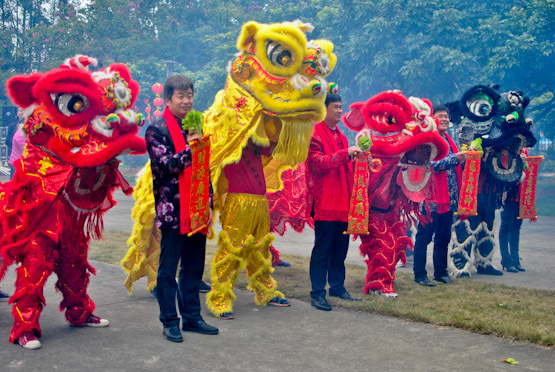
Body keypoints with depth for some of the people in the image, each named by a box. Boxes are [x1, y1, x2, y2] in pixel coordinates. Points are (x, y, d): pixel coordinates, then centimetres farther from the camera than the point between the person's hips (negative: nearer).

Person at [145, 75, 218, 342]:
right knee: (168, 268, 3)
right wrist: (188, 150, -25)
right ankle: (170, 321, 12)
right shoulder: (156, 130, -4)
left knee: (194, 266, 11)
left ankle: (192, 317, 22)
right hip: (172, 210, -6)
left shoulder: (195, 128, 15)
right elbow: (164, 166, -14)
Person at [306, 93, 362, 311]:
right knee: (322, 248, -5)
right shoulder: (315, 135, -7)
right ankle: (317, 293, 1)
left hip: (342, 202, 8)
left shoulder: (341, 137, 21)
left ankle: (337, 287, 22)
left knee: (340, 248, 12)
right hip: (325, 202, -8)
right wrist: (345, 153, -24)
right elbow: (318, 163, -20)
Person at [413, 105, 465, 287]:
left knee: (444, 237, 14)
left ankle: (441, 272, 24)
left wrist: (464, 158, 5)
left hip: (448, 198, 8)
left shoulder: (449, 141, 18)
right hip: (432, 198, -8)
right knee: (424, 237, -1)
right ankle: (420, 274, 6)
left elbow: (455, 168, 24)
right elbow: (431, 165, -19)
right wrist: (455, 159, -22)